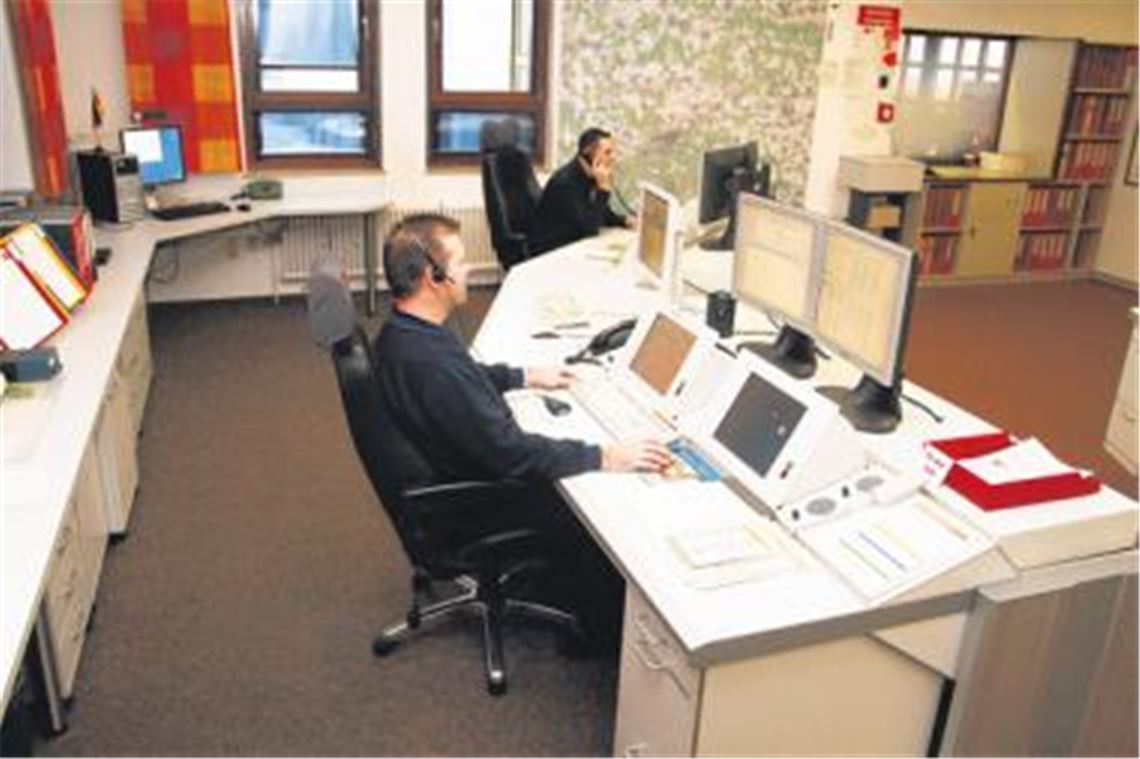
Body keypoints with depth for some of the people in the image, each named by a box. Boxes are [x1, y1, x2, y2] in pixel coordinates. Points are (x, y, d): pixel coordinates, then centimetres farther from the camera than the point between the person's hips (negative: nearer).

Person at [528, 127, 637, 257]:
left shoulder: (591, 175, 1)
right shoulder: (566, 181, -24)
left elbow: (602, 214, 13)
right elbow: (590, 227, -27)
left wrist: (625, 220, -5)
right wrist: (603, 188, -27)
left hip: (576, 243, 8)